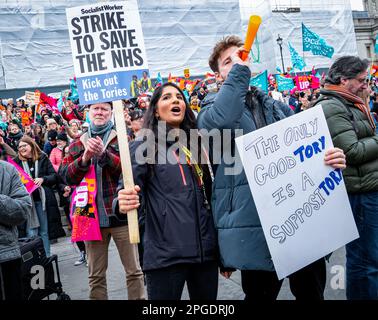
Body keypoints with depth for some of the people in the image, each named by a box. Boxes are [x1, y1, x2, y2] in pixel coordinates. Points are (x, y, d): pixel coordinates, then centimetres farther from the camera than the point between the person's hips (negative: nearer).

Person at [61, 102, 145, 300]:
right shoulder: (78, 144, 11)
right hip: (91, 215, 3)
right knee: (95, 275, 12)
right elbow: (68, 177, -1)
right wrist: (85, 157, -18)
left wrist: (104, 153, -25)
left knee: (134, 270, 3)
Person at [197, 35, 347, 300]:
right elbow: (220, 121, -23)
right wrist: (239, 71, -13)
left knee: (311, 292, 14)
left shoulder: (276, 106, 18)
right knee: (260, 293, 5)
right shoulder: (213, 107, 4)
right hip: (255, 225, -4)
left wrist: (331, 159, -3)